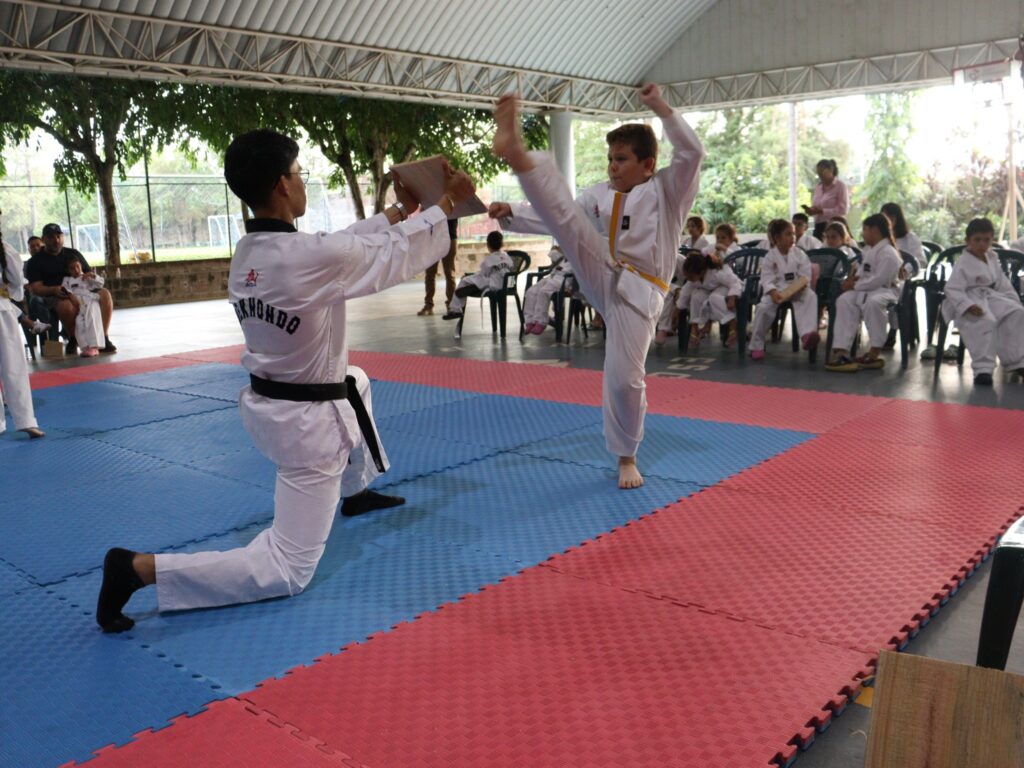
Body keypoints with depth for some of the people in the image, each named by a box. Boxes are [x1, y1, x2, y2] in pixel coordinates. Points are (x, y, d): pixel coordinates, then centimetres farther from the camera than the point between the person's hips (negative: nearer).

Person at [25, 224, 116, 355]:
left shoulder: (73, 254, 21)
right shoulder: (35, 262, 9)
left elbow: (89, 273, 22)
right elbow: (36, 288, -2)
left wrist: (90, 277, -6)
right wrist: (54, 289, -24)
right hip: (53, 297, -4)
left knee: (104, 294, -26)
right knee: (66, 306, -41)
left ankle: (104, 338, -28)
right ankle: (73, 340, -16)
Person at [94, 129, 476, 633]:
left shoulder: (245, 252, -2)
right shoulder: (311, 256, -27)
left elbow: (352, 245, 12)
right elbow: (399, 252, -12)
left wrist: (399, 209, 18)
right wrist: (448, 203, 2)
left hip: (268, 402, 9)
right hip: (308, 422, -9)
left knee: (359, 385, 37)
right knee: (288, 570, 0)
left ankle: (356, 489, 54)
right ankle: (140, 568, -9)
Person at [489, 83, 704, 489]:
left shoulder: (668, 189, 2)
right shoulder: (600, 194, 15)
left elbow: (692, 152, -14)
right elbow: (556, 216, 11)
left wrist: (660, 107, -15)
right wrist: (512, 212, -3)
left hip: (637, 291, -4)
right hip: (600, 279, 4)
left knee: (625, 378, -6)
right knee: (562, 211, -17)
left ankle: (626, 459, 17)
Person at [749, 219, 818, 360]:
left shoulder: (799, 254, 3)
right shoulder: (769, 257, -2)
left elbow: (805, 277, 1)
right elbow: (767, 279, -8)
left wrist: (801, 286, -22)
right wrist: (773, 292, -27)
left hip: (797, 290, 1)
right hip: (776, 291, -1)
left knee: (811, 297, -31)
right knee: (764, 307, -28)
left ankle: (807, 334, -46)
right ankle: (756, 345, -10)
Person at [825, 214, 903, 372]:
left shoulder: (888, 253, -15)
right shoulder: (867, 250, 15)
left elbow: (879, 279, -22)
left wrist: (855, 285, -18)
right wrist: (853, 279, -1)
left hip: (885, 290, -8)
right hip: (866, 289, 8)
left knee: (873, 302, -38)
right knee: (844, 300, -17)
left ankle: (875, 351, -28)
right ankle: (841, 350, -26)